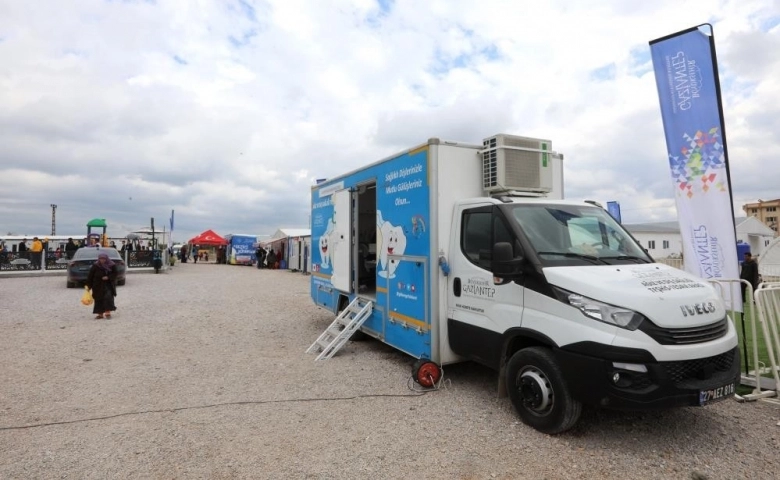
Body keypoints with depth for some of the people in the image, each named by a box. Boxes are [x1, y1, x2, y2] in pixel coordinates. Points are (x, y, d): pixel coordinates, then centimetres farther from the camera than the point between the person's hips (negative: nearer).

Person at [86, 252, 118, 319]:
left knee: (108, 297, -10)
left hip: (108, 284, -1)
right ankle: (100, 314, 14)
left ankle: (108, 312, -2)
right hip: (98, 285, 1)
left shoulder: (112, 265, -4)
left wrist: (108, 277, -17)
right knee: (99, 299, 4)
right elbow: (90, 276, -1)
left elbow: (114, 274, 1)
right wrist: (88, 285, -2)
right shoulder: (95, 265, -4)